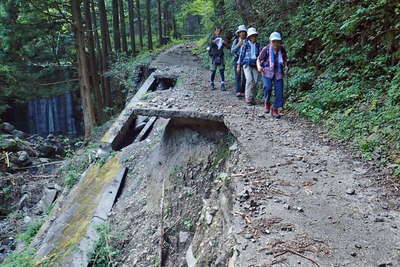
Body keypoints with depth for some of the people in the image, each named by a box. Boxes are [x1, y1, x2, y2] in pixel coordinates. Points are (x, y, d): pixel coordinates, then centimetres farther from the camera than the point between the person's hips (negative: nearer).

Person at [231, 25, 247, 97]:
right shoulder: (236, 40, 9)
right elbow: (232, 50, 3)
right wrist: (238, 45, -10)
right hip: (237, 59, 0)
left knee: (244, 77, -2)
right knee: (238, 77, -8)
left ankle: (243, 92, 4)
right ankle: (238, 92, -12)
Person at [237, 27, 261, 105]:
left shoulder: (257, 45, 12)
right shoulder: (245, 45, 1)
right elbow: (241, 55, 4)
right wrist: (238, 66, 3)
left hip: (255, 65, 4)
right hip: (247, 65, -4)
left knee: (255, 81, -2)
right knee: (250, 80, -16)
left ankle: (252, 98, 10)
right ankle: (248, 98, -9)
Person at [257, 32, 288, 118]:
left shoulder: (282, 49, 1)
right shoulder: (266, 49, -8)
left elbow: (285, 59, 17)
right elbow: (258, 60, 0)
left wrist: (286, 66, -1)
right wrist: (259, 67, -19)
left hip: (278, 73, 3)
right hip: (267, 72, -3)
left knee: (279, 91, -4)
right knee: (267, 88, -24)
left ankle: (275, 110, 10)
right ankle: (267, 103, 5)